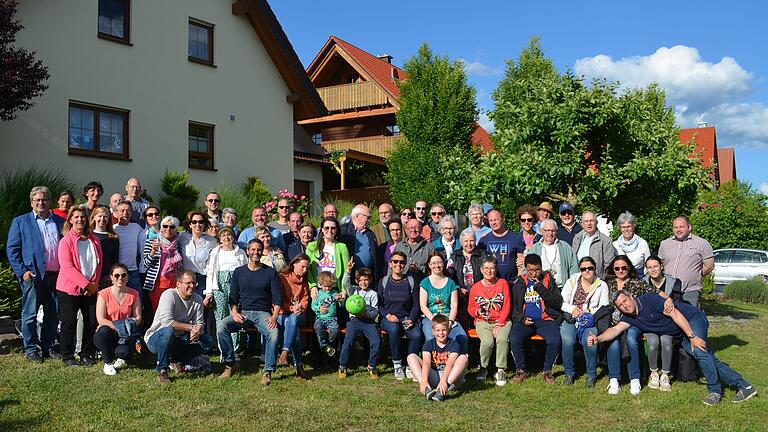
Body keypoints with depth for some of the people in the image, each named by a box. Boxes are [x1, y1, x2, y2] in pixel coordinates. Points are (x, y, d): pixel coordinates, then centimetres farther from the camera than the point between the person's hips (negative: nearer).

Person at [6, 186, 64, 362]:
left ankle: (47, 347, 22)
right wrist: (22, 271, -9)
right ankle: (31, 349, 15)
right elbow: (11, 249, 0)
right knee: (30, 314, 3)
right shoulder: (20, 222, 4)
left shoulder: (59, 221, 12)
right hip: (33, 276, -3)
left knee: (53, 315, 9)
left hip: (56, 276, 3)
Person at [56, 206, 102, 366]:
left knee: (92, 322, 4)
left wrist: (94, 284, -4)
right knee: (69, 323, 2)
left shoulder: (94, 240, 8)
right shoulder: (66, 241, -6)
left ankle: (87, 354, 17)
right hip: (69, 289, -4)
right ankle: (67, 356, 15)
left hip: (90, 289, 4)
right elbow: (67, 267, -13)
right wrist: (86, 283, -17)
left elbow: (99, 263, 9)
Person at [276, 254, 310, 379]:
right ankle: (299, 365, -39)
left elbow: (305, 301, 14)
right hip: (282, 314, -3)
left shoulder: (304, 283, 21)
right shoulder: (281, 277, 5)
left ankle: (285, 353, -49)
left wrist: (300, 308, -9)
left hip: (298, 315, 3)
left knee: (292, 320, -37)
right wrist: (291, 308, -13)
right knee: (295, 329, -36)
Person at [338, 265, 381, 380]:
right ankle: (342, 366, -4)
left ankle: (372, 366, -2)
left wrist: (366, 314, -15)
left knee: (376, 341, -20)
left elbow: (375, 311, 5)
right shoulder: (353, 290, 16)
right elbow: (345, 283, -5)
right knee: (348, 341, -20)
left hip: (369, 320, 0)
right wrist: (348, 271, -20)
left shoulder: (373, 294, 14)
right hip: (355, 320, 0)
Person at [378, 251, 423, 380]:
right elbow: (378, 304, 6)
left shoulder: (411, 281, 10)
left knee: (417, 335, -30)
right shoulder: (383, 281, 9)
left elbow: (416, 304, 8)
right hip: (388, 319, -1)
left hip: (407, 318, 1)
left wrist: (411, 319, -9)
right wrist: (387, 315, -12)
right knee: (394, 329, -36)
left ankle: (410, 366, -10)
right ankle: (397, 365, -21)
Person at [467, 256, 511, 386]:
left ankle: (501, 371, -17)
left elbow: (507, 306, -1)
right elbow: (470, 308, 15)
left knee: (502, 339, -32)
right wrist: (478, 312, -9)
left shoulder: (502, 283, 3)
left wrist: (499, 325, -10)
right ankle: (483, 368, -2)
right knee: (487, 341, -29)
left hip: (502, 321, 0)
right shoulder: (475, 287, 6)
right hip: (483, 322, 1)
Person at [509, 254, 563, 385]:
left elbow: (558, 303, -1)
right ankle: (521, 370, -5)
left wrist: (540, 288, -10)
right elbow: (513, 307, 16)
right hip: (525, 320, 1)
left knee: (555, 340, -30)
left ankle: (547, 370, -5)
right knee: (514, 339, -28)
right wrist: (522, 319, -4)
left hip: (546, 320, -1)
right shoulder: (519, 283, 13)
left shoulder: (549, 280, 10)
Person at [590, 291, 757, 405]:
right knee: (708, 358, 0)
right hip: (683, 335, 7)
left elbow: (675, 314, -22)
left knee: (699, 351, -26)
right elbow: (616, 329, -12)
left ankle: (715, 390, -12)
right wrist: (598, 338, -31)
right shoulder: (630, 317, 0)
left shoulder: (648, 299, -20)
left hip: (693, 318, -7)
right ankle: (744, 386, 6)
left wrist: (692, 337, -24)